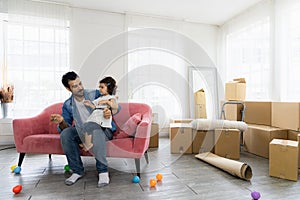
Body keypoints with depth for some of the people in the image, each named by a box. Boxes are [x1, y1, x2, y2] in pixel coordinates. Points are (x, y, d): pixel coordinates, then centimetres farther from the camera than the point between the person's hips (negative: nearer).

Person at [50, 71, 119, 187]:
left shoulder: (95, 94, -6)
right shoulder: (67, 105, 4)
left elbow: (116, 106, -8)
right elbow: (66, 127, 5)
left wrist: (110, 111, -32)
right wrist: (62, 122, -19)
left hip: (103, 129, -3)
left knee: (95, 132, -37)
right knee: (65, 134, -23)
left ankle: (103, 171, -24)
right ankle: (77, 170, -9)